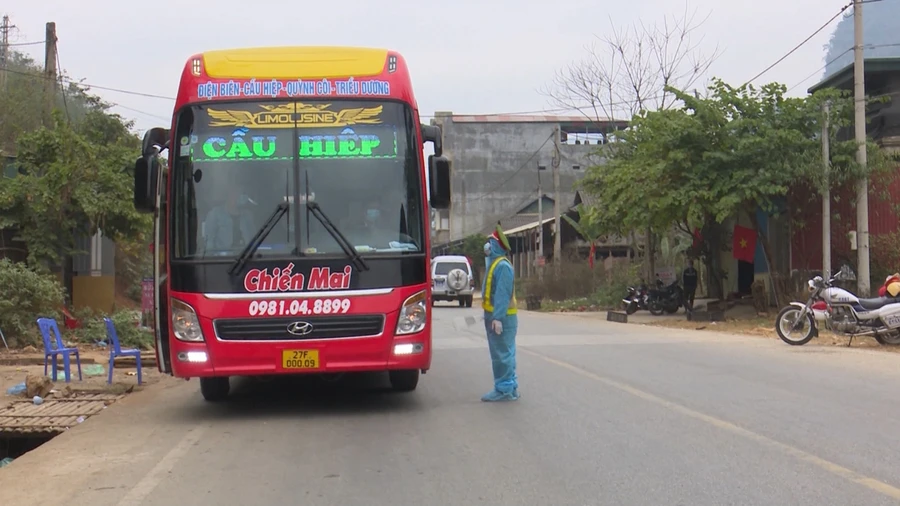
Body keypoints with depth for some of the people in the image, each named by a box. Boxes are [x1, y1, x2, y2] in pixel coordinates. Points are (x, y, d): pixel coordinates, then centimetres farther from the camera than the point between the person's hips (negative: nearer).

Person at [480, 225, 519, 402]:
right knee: (500, 354, 14)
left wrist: (498, 318, -27)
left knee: (502, 354, -7)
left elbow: (503, 294, -23)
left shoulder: (503, 266, -16)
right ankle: (510, 388, 21)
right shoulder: (494, 264, 16)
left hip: (501, 318, -11)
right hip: (494, 316, 11)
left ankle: (504, 389, -4)